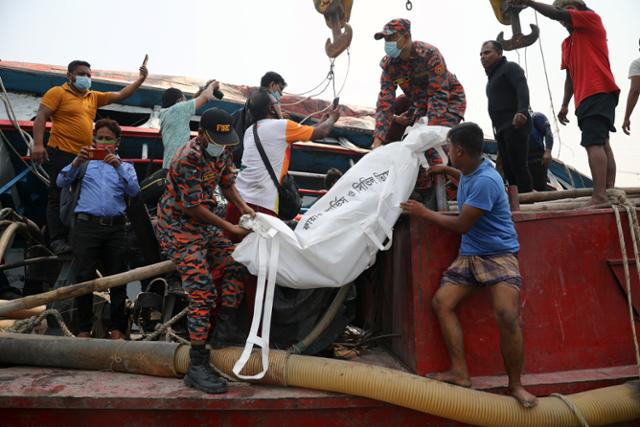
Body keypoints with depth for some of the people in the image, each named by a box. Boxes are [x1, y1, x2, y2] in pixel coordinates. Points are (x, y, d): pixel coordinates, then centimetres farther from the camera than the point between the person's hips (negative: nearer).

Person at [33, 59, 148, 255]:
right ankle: (58, 241, -4)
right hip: (61, 153, -7)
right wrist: (38, 144, -19)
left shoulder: (93, 97, 17)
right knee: (59, 197, -6)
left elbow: (120, 95, 18)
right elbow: (41, 117, -7)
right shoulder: (57, 92, 0)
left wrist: (140, 79, 9)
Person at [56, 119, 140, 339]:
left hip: (115, 228, 1)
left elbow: (134, 191, 0)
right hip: (87, 225, -1)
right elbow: (61, 182, 4)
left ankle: (117, 328, 10)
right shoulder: (85, 163, 18)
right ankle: (83, 329, 6)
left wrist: (118, 166, -12)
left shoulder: (126, 167, 20)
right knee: (85, 277, -3)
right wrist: (77, 162, -12)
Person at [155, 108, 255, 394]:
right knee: (202, 292, -14)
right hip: (179, 227, -9)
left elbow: (227, 183, 13)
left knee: (234, 267, 4)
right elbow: (193, 207, -24)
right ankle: (197, 367, -9)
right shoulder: (187, 158, -25)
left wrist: (243, 207, -5)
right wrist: (230, 228, -18)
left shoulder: (223, 151, 1)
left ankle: (224, 330, 16)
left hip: (205, 224, 9)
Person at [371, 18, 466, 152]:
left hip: (450, 99, -6)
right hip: (419, 100, 6)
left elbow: (439, 95, -34)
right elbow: (385, 102, -21)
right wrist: (378, 139, -32)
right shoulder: (388, 64, -16)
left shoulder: (429, 54, -32)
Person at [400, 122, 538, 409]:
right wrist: (446, 170, 31)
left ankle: (515, 384, -6)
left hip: (499, 255, -8)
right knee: (441, 301, -9)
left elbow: (461, 225, -16)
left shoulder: (485, 181, -22)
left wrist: (424, 213, -5)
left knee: (507, 316, -24)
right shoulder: (469, 172, 6)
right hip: (469, 255, 9)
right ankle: (460, 373, -9)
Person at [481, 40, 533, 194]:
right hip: (502, 129, 9)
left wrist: (521, 111, -34)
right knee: (508, 169, 4)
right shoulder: (493, 76, 28)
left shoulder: (510, 68, 0)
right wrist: (497, 129, 16)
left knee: (518, 165, -15)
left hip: (515, 125, -9)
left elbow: (522, 89, -17)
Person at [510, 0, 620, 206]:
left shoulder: (592, 19, 3)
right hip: (585, 98, 9)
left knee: (593, 143, -19)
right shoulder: (566, 44, 23)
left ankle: (599, 197, -25)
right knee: (601, 144, 6)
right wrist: (565, 105, 16)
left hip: (599, 92, -9)